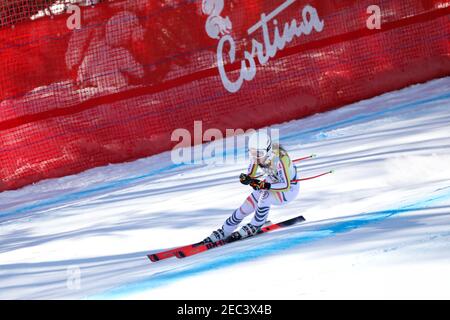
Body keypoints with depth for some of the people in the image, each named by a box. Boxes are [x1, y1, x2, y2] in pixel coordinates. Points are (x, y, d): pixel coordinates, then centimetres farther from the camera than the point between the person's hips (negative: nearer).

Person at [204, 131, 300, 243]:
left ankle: (254, 227, -9)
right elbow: (250, 175, -9)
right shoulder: (257, 154, -18)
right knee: (245, 207, -3)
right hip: (272, 182, 6)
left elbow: (286, 185, -35)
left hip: (289, 189, -6)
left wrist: (266, 186, -47)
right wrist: (245, 178, -32)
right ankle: (224, 232, 15)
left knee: (265, 196, -32)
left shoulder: (279, 158, -37)